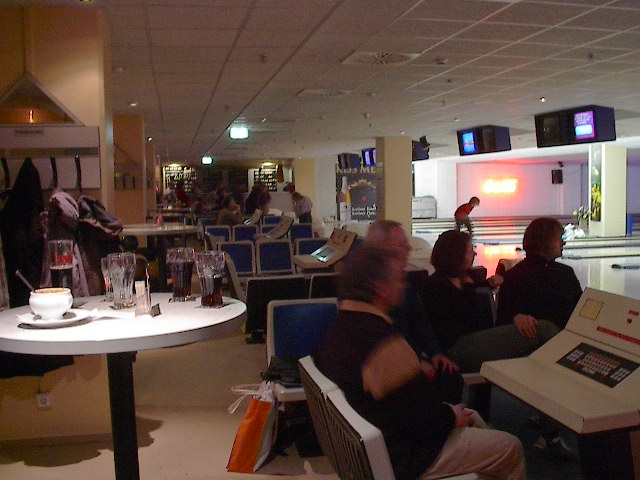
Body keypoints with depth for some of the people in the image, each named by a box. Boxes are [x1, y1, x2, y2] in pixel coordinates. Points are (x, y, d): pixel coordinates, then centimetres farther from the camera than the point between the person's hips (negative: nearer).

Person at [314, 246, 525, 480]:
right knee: (510, 448, 1)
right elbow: (425, 420, -26)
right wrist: (451, 416, -6)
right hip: (400, 456, -10)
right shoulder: (386, 345, -33)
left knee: (472, 418, 25)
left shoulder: (341, 328, -2)